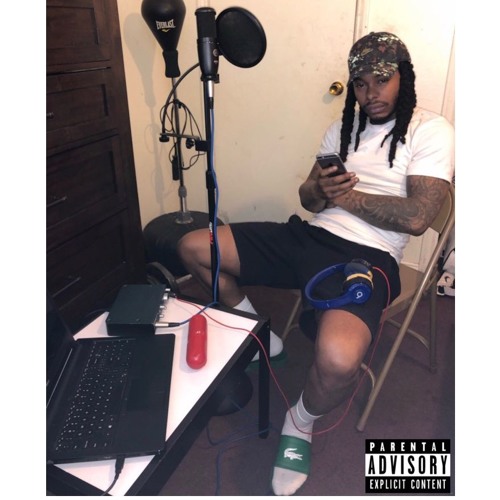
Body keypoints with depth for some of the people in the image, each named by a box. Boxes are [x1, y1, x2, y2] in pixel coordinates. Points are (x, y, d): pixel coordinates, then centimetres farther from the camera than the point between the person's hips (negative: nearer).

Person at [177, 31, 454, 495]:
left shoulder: (431, 131, 0)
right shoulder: (343, 126, 18)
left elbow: (416, 217, -13)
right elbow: (307, 198, 16)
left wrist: (347, 196, -6)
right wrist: (320, 190, -8)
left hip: (367, 257, -6)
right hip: (309, 236, 7)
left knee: (337, 360, -38)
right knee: (192, 247, -3)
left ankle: (300, 423, 2)